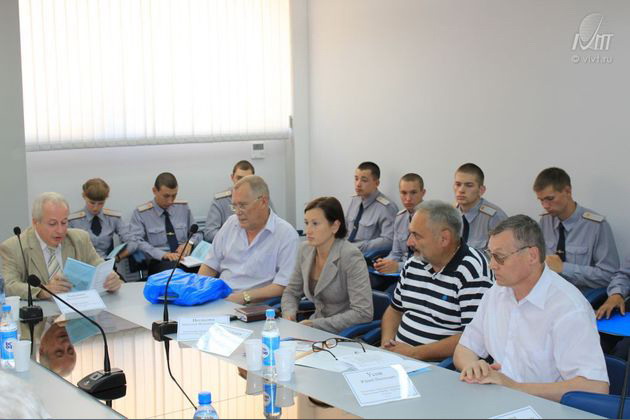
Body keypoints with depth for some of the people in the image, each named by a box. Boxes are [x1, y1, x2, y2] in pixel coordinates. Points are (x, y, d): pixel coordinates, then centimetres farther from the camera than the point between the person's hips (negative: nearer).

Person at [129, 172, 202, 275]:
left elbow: (197, 232, 24)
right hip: (159, 262, -4)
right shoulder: (140, 213, 3)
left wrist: (190, 243, -1)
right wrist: (163, 254, -23)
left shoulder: (183, 208, 16)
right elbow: (137, 242, -9)